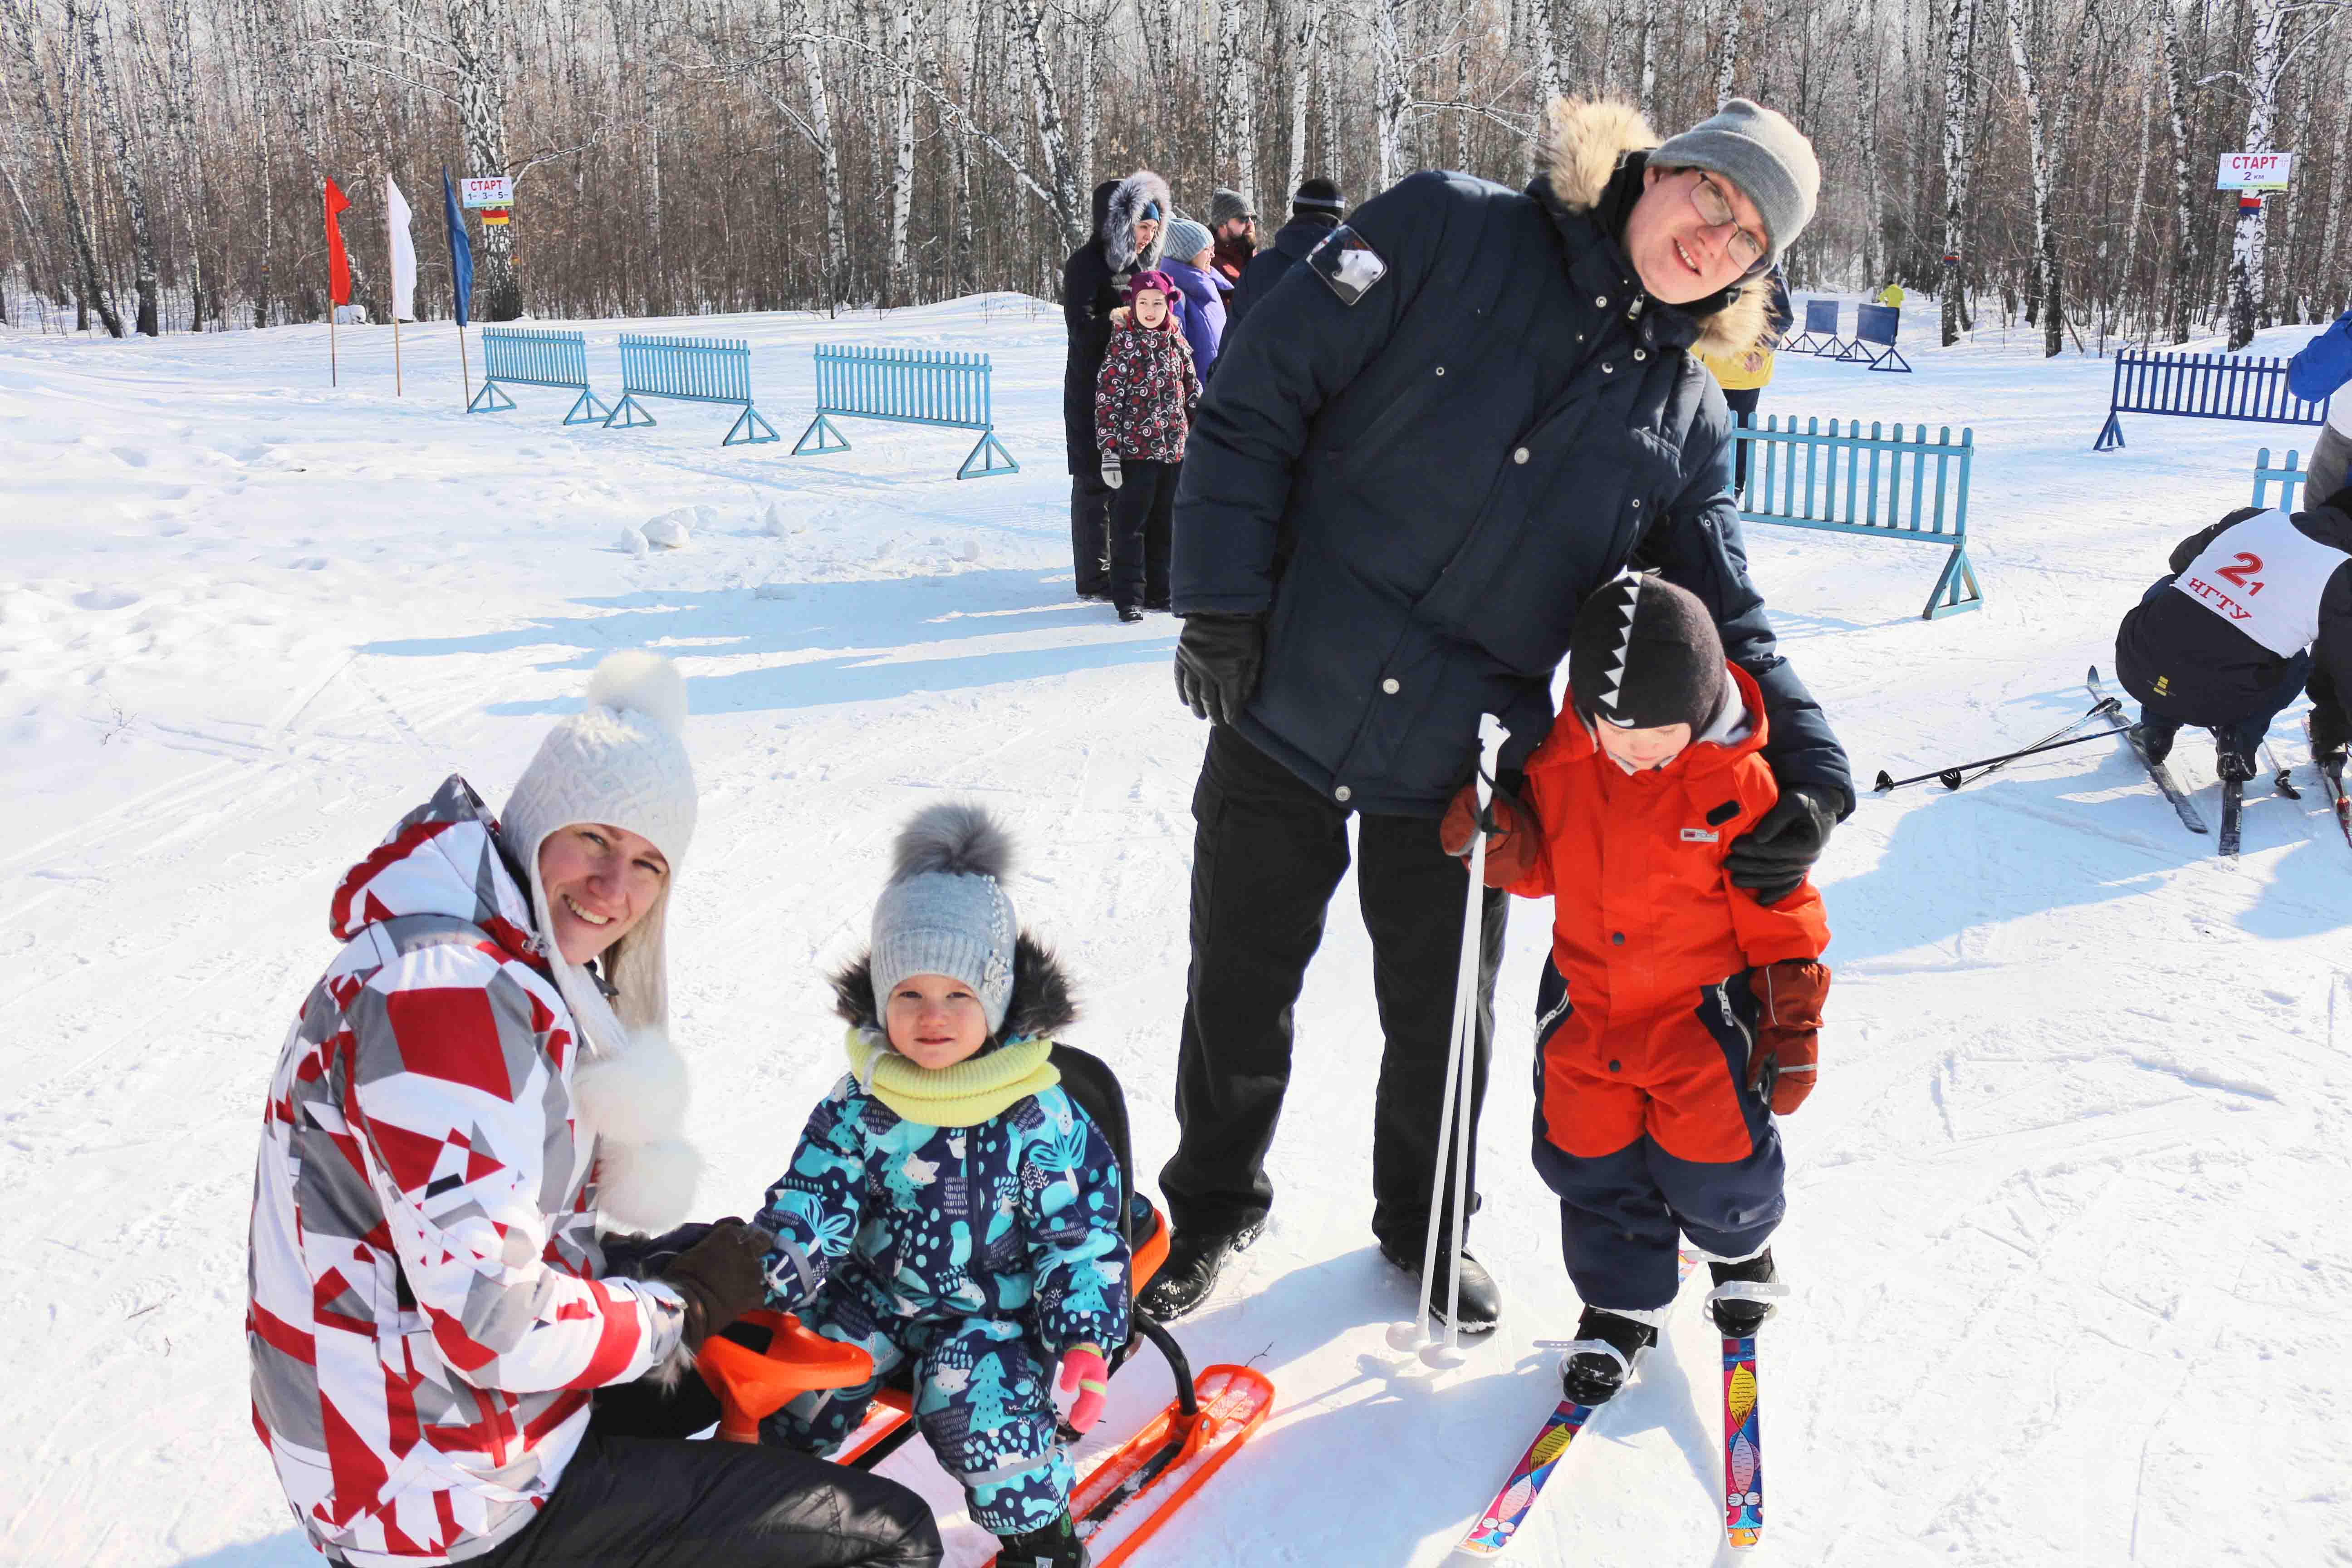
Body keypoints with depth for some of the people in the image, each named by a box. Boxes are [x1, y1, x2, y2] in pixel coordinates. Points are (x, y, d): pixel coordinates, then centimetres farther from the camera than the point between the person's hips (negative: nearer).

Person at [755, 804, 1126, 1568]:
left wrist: (1085, 1340, -18)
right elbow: (811, 1202, -4)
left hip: (1000, 1307, -4)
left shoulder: (1039, 1113, -14)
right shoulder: (861, 1105, -5)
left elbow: (1080, 1232, -10)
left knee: (978, 1403, -25)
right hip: (883, 1289, 4)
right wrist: (756, 1286, -20)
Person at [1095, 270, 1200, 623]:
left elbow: (1194, 395, 16)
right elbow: (1107, 396, -8)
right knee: (1130, 524, -1)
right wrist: (1109, 450, -13)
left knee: (1165, 524, 12)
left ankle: (1159, 591, 23)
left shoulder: (1178, 343, 9)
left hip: (1175, 449, 5)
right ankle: (1129, 597, 5)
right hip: (1135, 450, -5)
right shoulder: (1124, 341, -5)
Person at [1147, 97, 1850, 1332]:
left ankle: (1424, 1224, 44)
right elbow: (1260, 390, -11)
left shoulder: (1685, 424, 1)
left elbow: (1721, 620, 3)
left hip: (1455, 770, 2)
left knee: (1443, 1019, 16)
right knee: (1239, 990, 14)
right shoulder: (1448, 233, -9)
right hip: (1282, 711, -2)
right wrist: (1222, 596, -15)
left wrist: (1808, 773, -12)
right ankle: (1211, 1203, 40)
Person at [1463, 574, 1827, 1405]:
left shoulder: (1736, 782, -16)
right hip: (1587, 1003, 3)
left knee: (1712, 1156, 1)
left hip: (1704, 1009, -3)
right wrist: (1500, 843, -16)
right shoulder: (1558, 762, -8)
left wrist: (1792, 1025, -6)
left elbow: (1779, 909, -7)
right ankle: (1623, 1303, 28)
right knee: (1591, 1160, 6)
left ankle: (1739, 1247, 37)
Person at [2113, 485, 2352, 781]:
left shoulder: (2251, 518, 12)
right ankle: (2241, 738, 6)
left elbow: (2179, 559, 30)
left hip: (2135, 667, 2)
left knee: (2164, 589, 34)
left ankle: (2156, 724, 24)